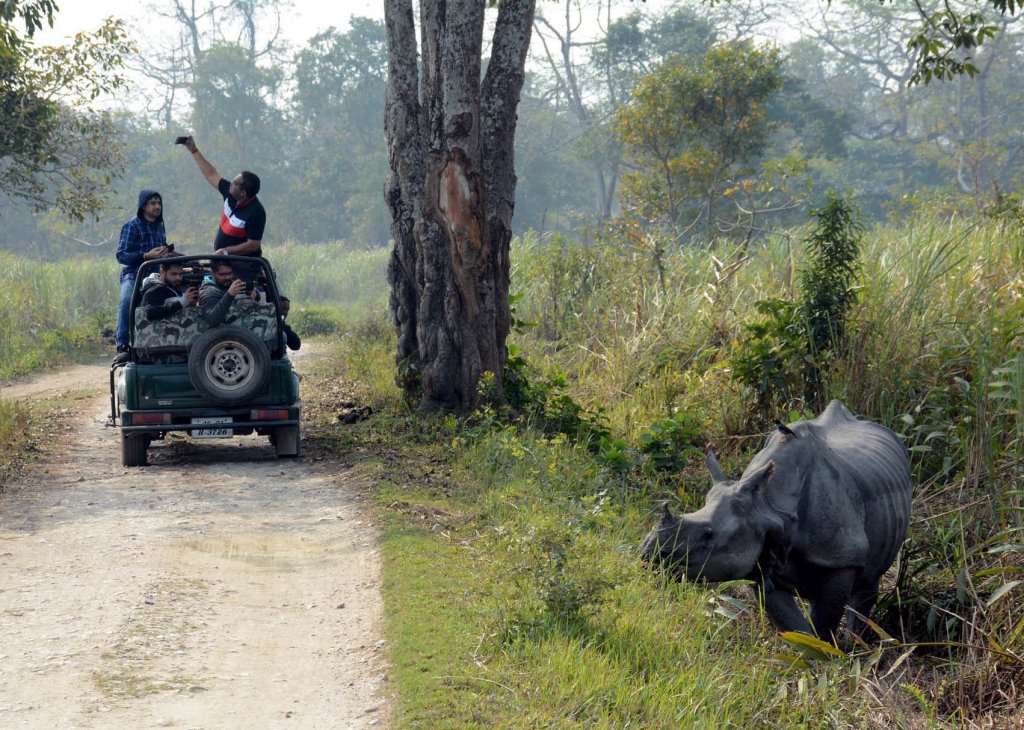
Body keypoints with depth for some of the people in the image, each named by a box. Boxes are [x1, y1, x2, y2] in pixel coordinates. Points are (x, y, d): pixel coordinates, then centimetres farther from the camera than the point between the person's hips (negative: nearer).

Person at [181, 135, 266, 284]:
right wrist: (194, 151, 16)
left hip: (243, 268, -8)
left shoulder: (255, 212, -22)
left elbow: (253, 245, -21)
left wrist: (226, 251, -18)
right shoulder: (230, 195, 0)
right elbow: (211, 175, 13)